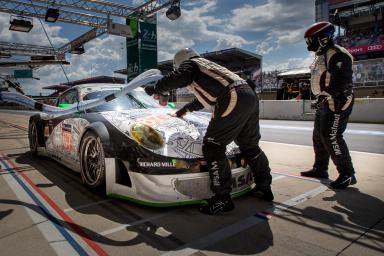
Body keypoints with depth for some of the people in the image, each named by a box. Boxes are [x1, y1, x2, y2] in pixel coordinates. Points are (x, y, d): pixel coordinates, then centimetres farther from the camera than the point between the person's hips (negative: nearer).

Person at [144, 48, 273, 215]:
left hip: (233, 99, -10)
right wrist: (186, 108, 60)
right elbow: (205, 97, 50)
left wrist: (155, 88, 4)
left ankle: (222, 199, -6)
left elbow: (179, 78, -11)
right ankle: (264, 188, 31)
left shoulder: (189, 63, 13)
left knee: (212, 147, -5)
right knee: (250, 145, 21)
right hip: (250, 95, 10)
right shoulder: (207, 66, 39)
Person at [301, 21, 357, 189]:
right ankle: (320, 169, 28)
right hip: (325, 103, 11)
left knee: (331, 137, -13)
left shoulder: (338, 55, -15)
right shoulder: (321, 56, 18)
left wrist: (325, 96, -28)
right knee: (318, 136, 14)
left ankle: (347, 174, -1)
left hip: (337, 103, -11)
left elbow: (340, 81, -25)